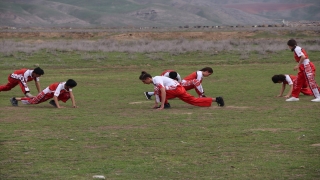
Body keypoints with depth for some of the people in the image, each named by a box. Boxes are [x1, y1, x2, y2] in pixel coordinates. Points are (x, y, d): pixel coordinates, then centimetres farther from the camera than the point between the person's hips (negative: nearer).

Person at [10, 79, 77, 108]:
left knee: (68, 95, -13)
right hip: (48, 92, -7)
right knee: (33, 101, 0)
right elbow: (55, 96, -45)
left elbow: (71, 94, -19)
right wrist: (58, 106, -53)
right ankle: (15, 99, 14)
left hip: (55, 92, 7)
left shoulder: (68, 85, -19)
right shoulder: (60, 86, -40)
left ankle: (53, 102, 3)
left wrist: (73, 104, -32)